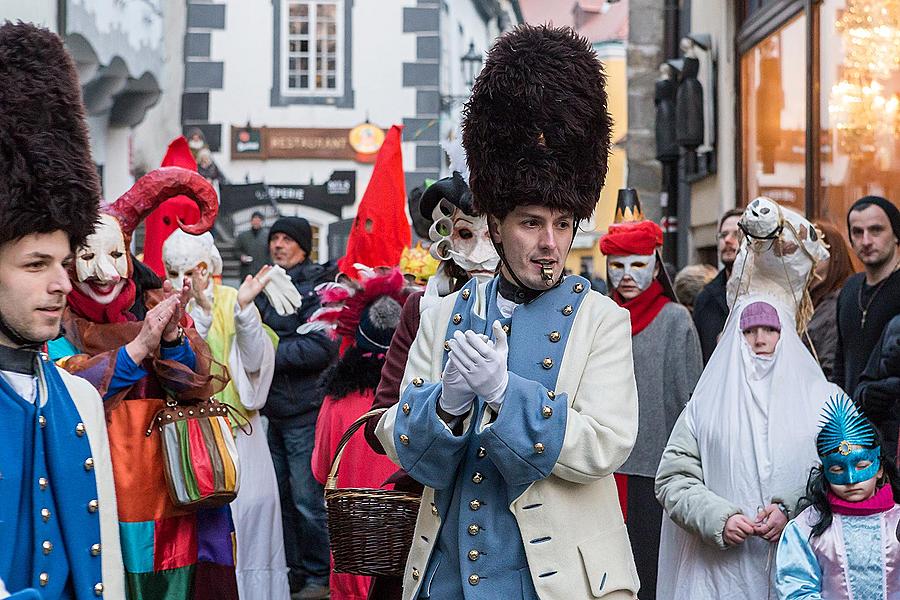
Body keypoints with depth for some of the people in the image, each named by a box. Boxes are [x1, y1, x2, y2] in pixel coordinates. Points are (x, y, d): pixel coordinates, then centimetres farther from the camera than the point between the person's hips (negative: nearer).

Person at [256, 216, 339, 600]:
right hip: (272, 408, 8)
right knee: (280, 495, 13)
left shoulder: (317, 285, -9)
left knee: (307, 499, -3)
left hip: (304, 410, -8)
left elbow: (322, 346, -19)